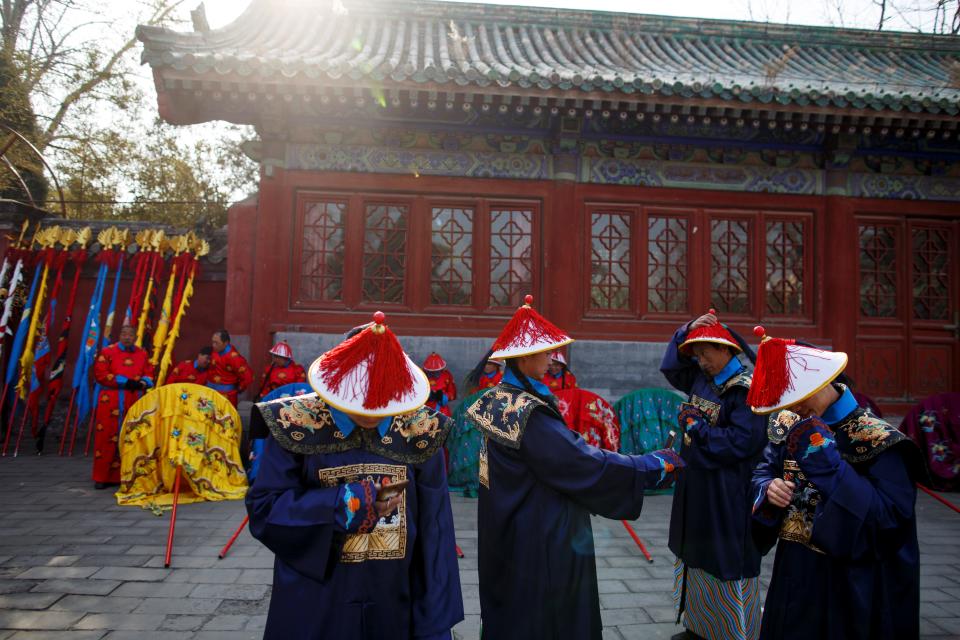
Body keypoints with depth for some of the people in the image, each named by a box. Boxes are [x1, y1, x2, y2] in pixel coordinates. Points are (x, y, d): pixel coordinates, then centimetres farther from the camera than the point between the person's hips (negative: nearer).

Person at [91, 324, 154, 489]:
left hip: (135, 404, 4)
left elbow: (149, 374, 12)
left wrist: (141, 383, -11)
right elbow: (100, 374, -9)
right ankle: (102, 477, 4)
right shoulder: (107, 352, -1)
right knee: (107, 438, -3)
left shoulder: (143, 354, 12)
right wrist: (125, 381, -15)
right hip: (111, 403, -4)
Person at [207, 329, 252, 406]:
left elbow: (248, 376, -24)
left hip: (226, 395, -7)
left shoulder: (233, 357, -25)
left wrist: (238, 389, -10)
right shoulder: (215, 350, -4)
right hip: (211, 391, 8)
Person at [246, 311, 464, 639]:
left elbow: (433, 530, -4)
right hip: (314, 611, -1)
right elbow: (262, 509, -9)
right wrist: (343, 504, -19)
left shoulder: (420, 431, -7)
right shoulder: (296, 424, -12)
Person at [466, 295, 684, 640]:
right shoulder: (530, 415, -28)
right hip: (538, 542, -9)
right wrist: (658, 465, -14)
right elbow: (589, 463, -25)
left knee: (510, 611, 23)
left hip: (507, 533, 9)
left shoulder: (498, 400, 1)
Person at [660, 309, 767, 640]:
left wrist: (695, 426, -15)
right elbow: (670, 366, 18)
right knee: (698, 555, 17)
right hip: (696, 487, 8)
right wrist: (687, 331, 2)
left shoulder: (747, 389, -17)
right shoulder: (701, 378, 5)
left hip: (727, 495, -8)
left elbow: (742, 442, -24)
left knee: (725, 560, 2)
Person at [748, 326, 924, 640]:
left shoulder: (875, 438, -17)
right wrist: (769, 489, -11)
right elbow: (764, 471, 13)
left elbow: (893, 515, -23)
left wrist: (828, 463, -29)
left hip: (849, 578, -6)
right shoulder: (789, 426, 2)